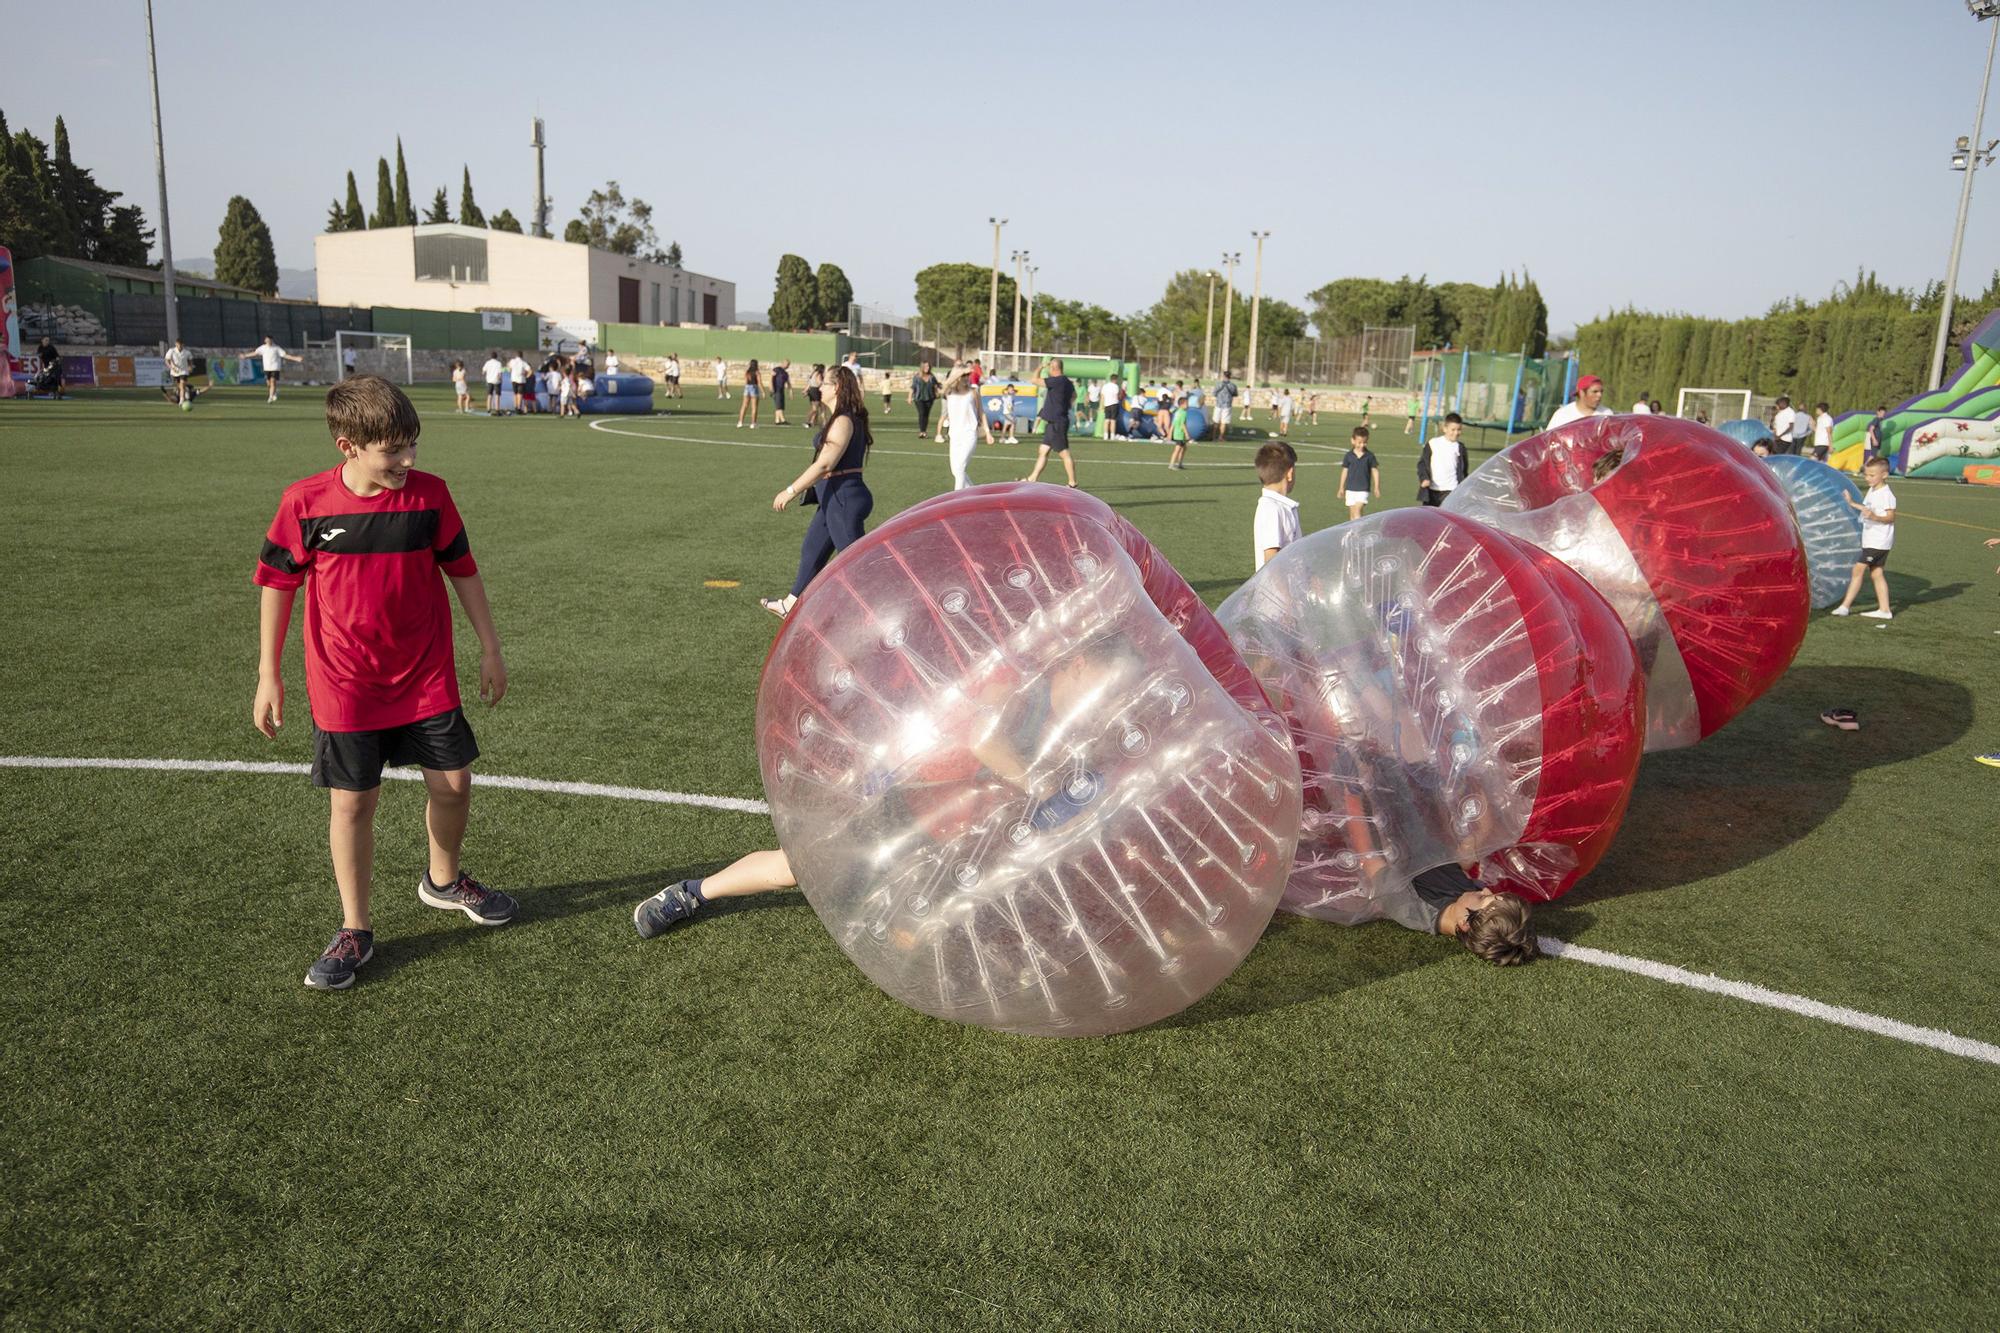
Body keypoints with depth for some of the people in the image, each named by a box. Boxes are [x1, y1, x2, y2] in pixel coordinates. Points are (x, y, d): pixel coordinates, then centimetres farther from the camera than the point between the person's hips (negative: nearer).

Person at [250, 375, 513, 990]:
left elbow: (462, 571, 4)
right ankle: (355, 930, 18)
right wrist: (269, 676, 2)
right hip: (345, 688, -2)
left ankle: (444, 880, 36)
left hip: (427, 679, 2)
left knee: (453, 783, 7)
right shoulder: (305, 503, -10)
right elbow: (277, 585, 0)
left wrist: (490, 648, 6)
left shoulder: (430, 495, -7)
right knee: (352, 803, 3)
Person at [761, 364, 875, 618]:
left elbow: (824, 464, -24)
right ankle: (790, 604, 37)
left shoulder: (843, 421, -19)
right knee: (811, 550, 22)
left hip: (843, 499, -11)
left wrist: (791, 491, -21)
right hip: (835, 497, 11)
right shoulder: (851, 419, 12)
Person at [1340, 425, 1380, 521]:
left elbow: (1375, 471, 4)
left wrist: (1376, 488, 2)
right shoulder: (1349, 456, 1)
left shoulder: (1369, 455, -2)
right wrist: (1341, 487, 11)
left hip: (1363, 489, -2)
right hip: (1350, 489, 2)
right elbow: (1345, 471, 9)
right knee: (1352, 513, 8)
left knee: (1357, 510, -15)